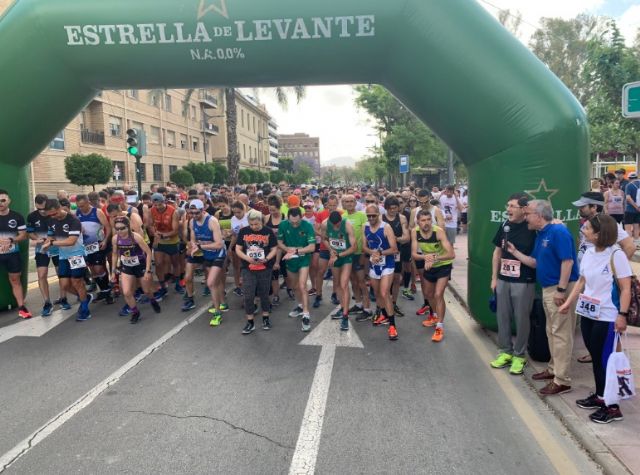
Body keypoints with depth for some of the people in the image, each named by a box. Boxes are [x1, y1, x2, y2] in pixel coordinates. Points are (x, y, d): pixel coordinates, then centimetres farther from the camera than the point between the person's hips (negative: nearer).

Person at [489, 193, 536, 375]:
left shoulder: (532, 228, -12)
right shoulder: (505, 226, 3)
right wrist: (494, 278, 10)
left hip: (524, 282, -5)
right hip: (503, 280, 5)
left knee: (521, 319, 6)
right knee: (502, 317, 12)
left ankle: (519, 355, 22)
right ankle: (506, 351, 28)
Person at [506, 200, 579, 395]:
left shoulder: (558, 231, -17)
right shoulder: (541, 235, 12)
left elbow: (568, 261, -23)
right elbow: (535, 262, 17)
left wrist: (561, 290, -24)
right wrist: (515, 252, 12)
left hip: (560, 289, -10)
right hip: (547, 289, 10)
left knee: (561, 334, -4)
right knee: (552, 332, 18)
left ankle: (562, 381, 3)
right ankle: (554, 369, 31)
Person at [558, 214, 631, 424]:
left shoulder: (616, 255, -15)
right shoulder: (588, 253, 6)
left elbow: (626, 288, -14)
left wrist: (623, 315, -17)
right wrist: (568, 302, 10)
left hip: (607, 318, -7)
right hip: (587, 314, 7)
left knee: (604, 360, 0)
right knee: (595, 357, 15)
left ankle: (612, 406, 13)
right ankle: (600, 396, 30)